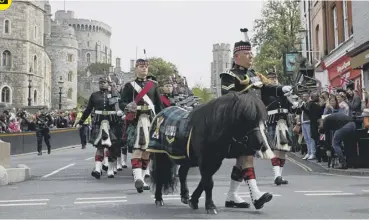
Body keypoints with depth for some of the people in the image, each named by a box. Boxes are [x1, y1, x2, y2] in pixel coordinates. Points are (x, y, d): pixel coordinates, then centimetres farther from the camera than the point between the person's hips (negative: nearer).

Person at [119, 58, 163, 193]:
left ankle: (141, 179, 18)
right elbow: (122, 103, -1)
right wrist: (128, 106, -23)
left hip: (151, 119, 4)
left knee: (147, 149, 8)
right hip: (136, 120, -4)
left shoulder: (153, 85, 14)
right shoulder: (129, 85, 6)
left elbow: (159, 104, 14)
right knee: (137, 148, -16)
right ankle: (138, 178, -27)